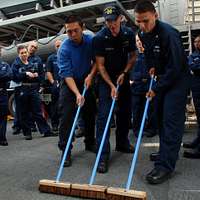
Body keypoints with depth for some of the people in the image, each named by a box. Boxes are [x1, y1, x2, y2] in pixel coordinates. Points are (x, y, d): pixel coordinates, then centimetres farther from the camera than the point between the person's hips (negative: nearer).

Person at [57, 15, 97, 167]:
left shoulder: (91, 40, -11)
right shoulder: (64, 49, -21)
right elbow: (67, 74, -26)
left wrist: (90, 76, -17)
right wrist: (77, 94, -36)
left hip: (86, 81, 4)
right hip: (69, 83, -3)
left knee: (90, 114, 9)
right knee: (66, 116, -11)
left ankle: (90, 143, 27)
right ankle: (65, 150, -4)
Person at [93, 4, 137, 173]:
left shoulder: (129, 34, -7)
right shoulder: (100, 37, -18)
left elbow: (132, 56, 4)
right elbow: (100, 65, -16)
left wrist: (124, 73, -10)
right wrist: (111, 86, -23)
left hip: (123, 77, 4)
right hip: (106, 78, -4)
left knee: (125, 112, 10)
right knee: (104, 114, -13)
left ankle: (122, 143, 30)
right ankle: (103, 155, -11)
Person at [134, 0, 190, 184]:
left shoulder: (168, 34, -25)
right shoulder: (142, 34, 1)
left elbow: (175, 67, -24)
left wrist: (156, 89, -18)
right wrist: (152, 67, 2)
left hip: (177, 80, -8)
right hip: (162, 78, 9)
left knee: (172, 120, -13)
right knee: (162, 117, 12)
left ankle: (165, 165, -12)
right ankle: (166, 153, 27)